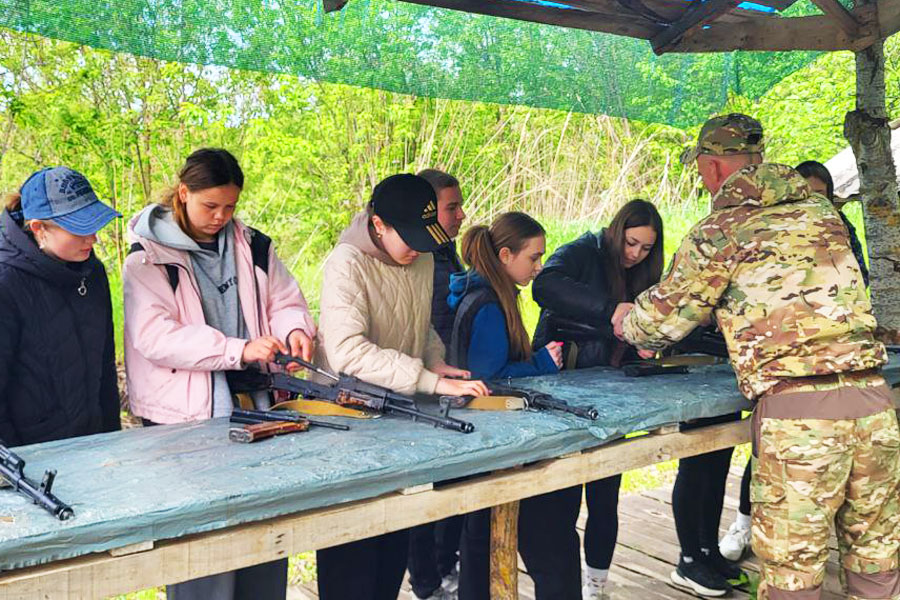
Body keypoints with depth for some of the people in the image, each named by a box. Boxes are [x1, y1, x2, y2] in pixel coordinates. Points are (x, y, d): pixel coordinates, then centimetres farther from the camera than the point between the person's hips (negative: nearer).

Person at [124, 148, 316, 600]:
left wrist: (295, 329, -11)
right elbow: (154, 336, -14)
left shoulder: (252, 247, 11)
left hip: (256, 406, 5)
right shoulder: (149, 258, -3)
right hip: (185, 417, -4)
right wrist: (239, 350, -24)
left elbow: (284, 301, 15)